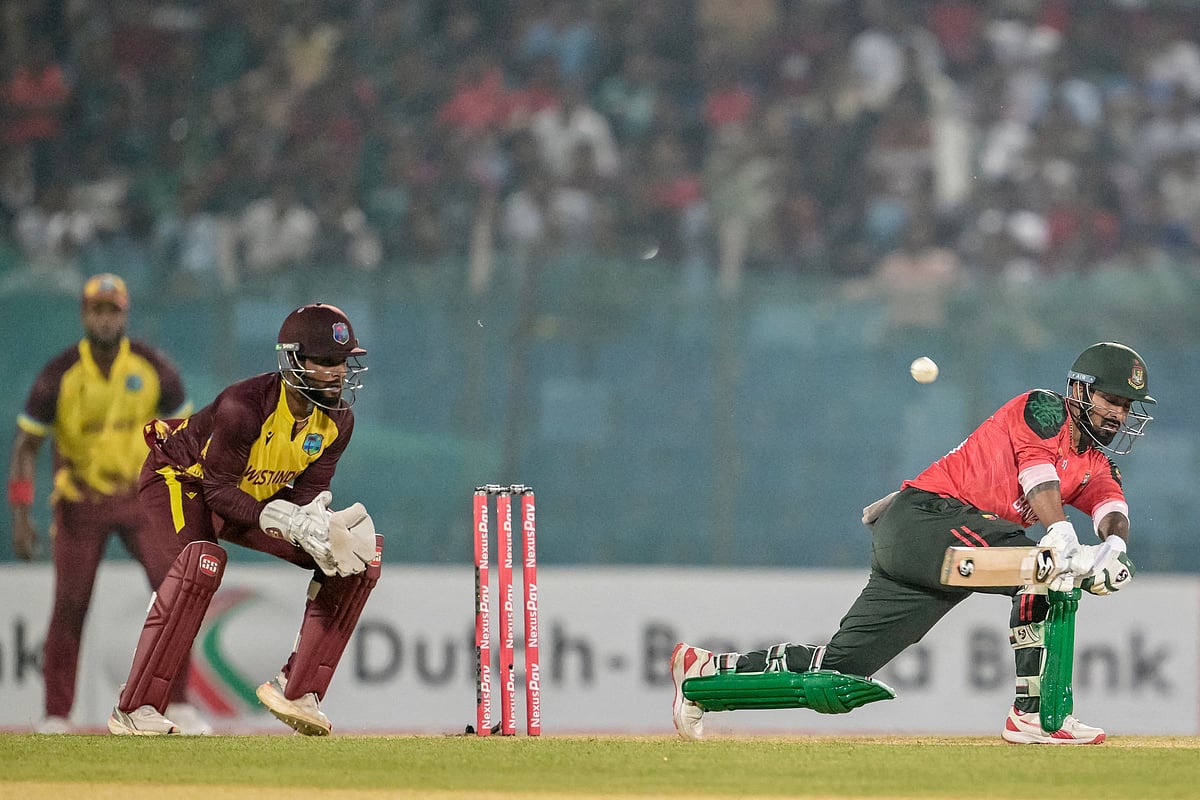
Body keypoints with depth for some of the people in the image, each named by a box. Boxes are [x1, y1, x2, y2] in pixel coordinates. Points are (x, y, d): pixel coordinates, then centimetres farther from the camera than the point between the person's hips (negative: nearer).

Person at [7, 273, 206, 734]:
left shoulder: (152, 368, -6)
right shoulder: (59, 375, -11)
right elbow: (26, 445, -7)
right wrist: (20, 516, -15)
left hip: (141, 495, 1)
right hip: (79, 503, -1)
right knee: (69, 607, -4)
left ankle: (178, 704, -5)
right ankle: (55, 717, 5)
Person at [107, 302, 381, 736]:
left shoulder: (337, 421, -12)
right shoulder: (244, 406, -34)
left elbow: (307, 492, -7)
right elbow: (218, 490, -28)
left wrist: (312, 523, -31)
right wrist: (284, 521, -41)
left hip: (257, 496, 7)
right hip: (183, 480, -7)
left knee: (360, 557, -7)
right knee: (201, 561, -38)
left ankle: (296, 689, -3)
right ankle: (134, 709, -31)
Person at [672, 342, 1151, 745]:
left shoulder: (1094, 465, 19)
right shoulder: (1044, 410, -4)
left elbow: (1113, 508, 0)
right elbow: (1038, 479, -21)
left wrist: (1114, 546, -24)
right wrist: (1067, 546, -36)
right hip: (924, 516, -8)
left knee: (842, 666, 5)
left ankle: (707, 670, 15)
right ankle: (1032, 713, -28)